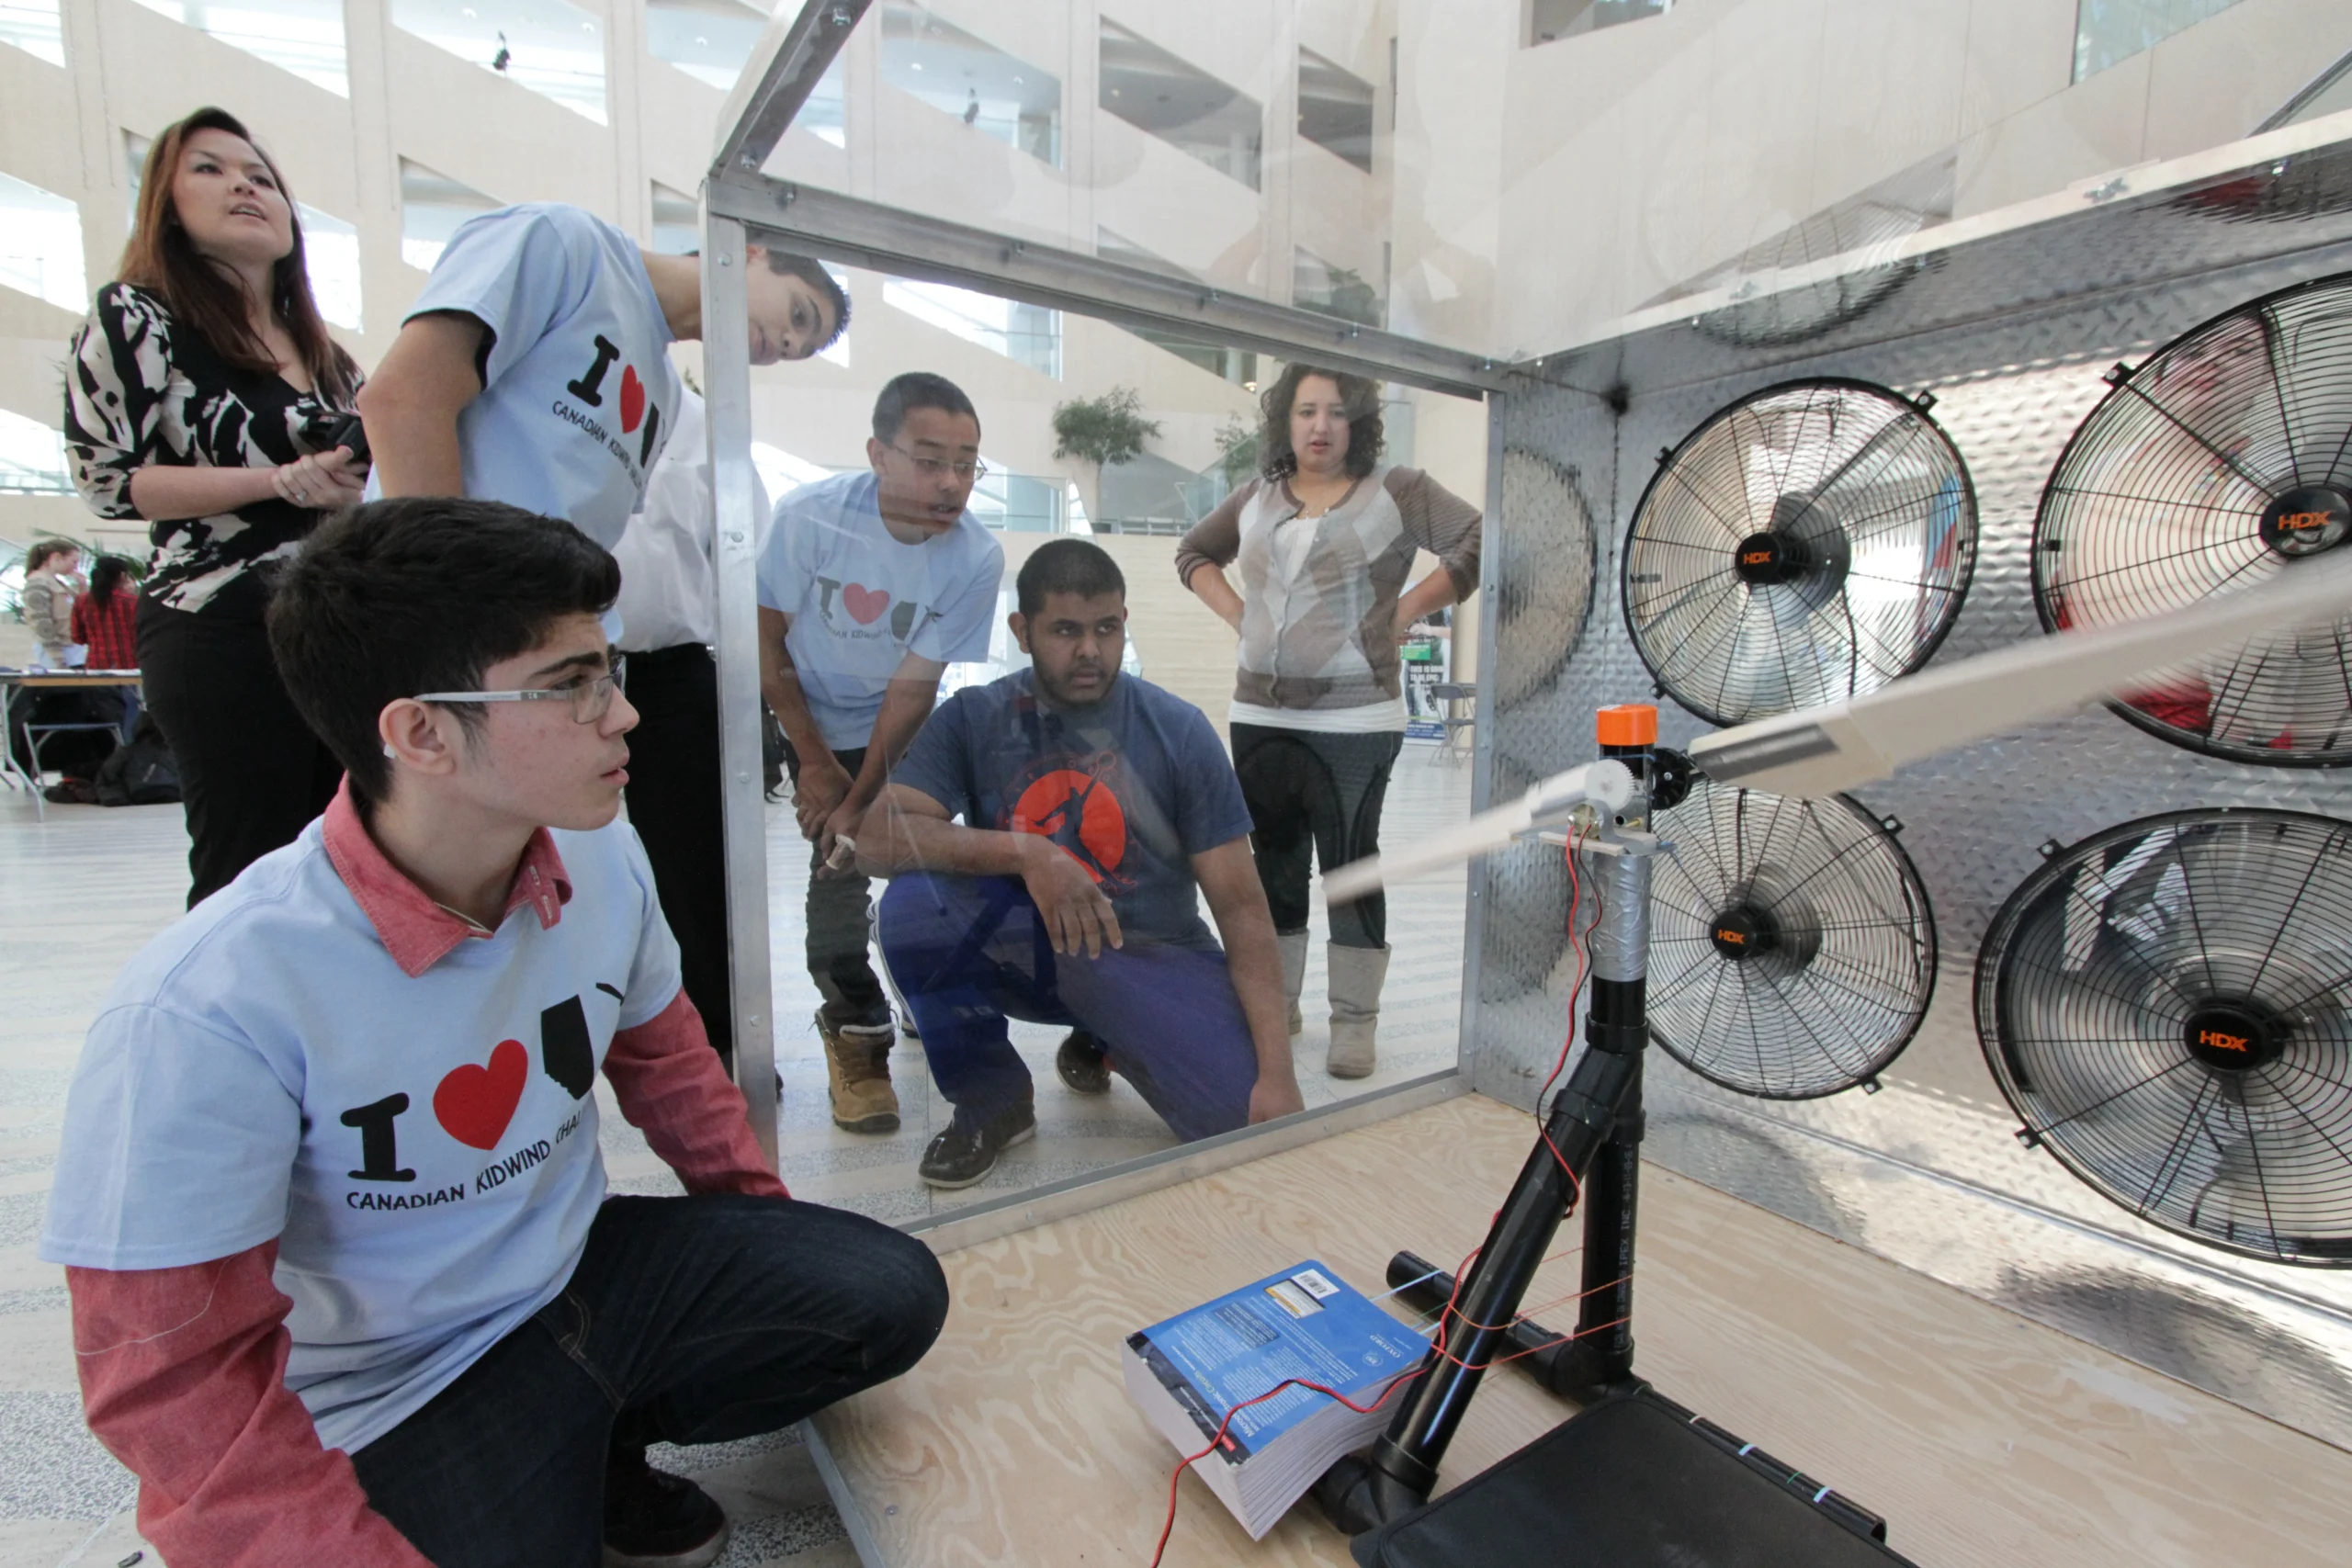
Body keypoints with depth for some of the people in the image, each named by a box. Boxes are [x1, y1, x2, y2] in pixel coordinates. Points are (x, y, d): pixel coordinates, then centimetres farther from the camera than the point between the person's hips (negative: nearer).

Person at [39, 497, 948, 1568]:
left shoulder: (602, 857, -12)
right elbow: (169, 1377, -18)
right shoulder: (205, 1008, -27)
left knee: (892, 1293, -8)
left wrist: (769, 1236, 7)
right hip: (393, 1395, -4)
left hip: (584, 1269, 5)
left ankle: (598, 1444, 11)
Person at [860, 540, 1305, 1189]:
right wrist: (1027, 851, -29)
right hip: (1019, 949, 0)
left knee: (1257, 1131, -21)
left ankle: (1100, 1046, 12)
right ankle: (991, 1098, -2)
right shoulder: (973, 719, -4)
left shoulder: (1178, 730, -8)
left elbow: (1240, 907, -11)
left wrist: (1276, 1073, -19)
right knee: (913, 901, -29)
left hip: (1150, 957, 0)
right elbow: (877, 837, -18)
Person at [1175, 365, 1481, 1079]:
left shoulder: (1397, 490, -1)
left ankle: (1355, 1020, 12)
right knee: (1272, 865, 12)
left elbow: (1478, 544, -6)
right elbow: (1194, 551, 25)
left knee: (1350, 866, 0)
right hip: (1260, 716, 5)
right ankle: (1275, 1004, 28)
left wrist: (1409, 606, -8)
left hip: (1354, 720, -5)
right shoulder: (1257, 496, 12)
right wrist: (1237, 613, 10)